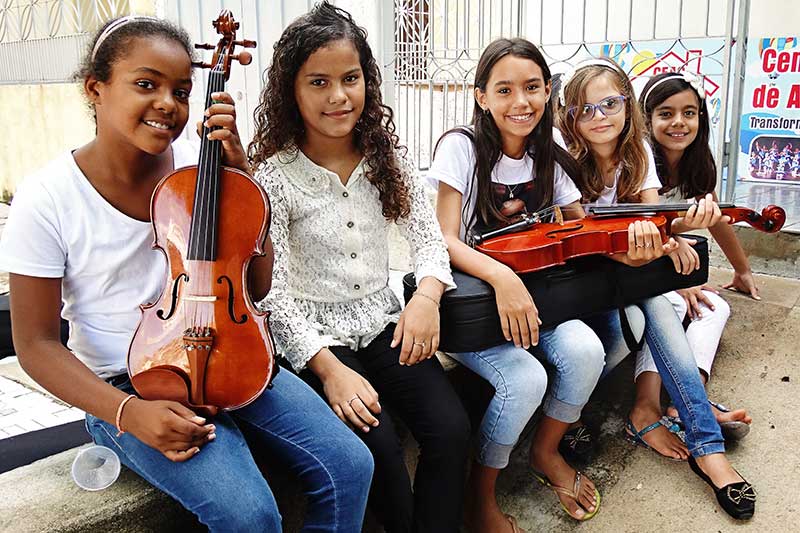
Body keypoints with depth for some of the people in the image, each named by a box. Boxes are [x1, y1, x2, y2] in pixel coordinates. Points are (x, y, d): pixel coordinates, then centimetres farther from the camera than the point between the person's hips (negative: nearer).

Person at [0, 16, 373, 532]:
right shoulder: (48, 199, -12)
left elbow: (257, 286, -3)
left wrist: (239, 170, -12)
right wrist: (128, 412, -22)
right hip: (129, 385, -3)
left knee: (349, 465, -13)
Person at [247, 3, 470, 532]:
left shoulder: (387, 155, 2)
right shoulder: (273, 173, -12)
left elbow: (428, 237, 5)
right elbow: (272, 289, -14)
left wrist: (427, 294, -17)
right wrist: (328, 368, -23)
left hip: (384, 322, 4)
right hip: (316, 334, -3)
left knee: (451, 428, -17)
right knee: (379, 444, -24)